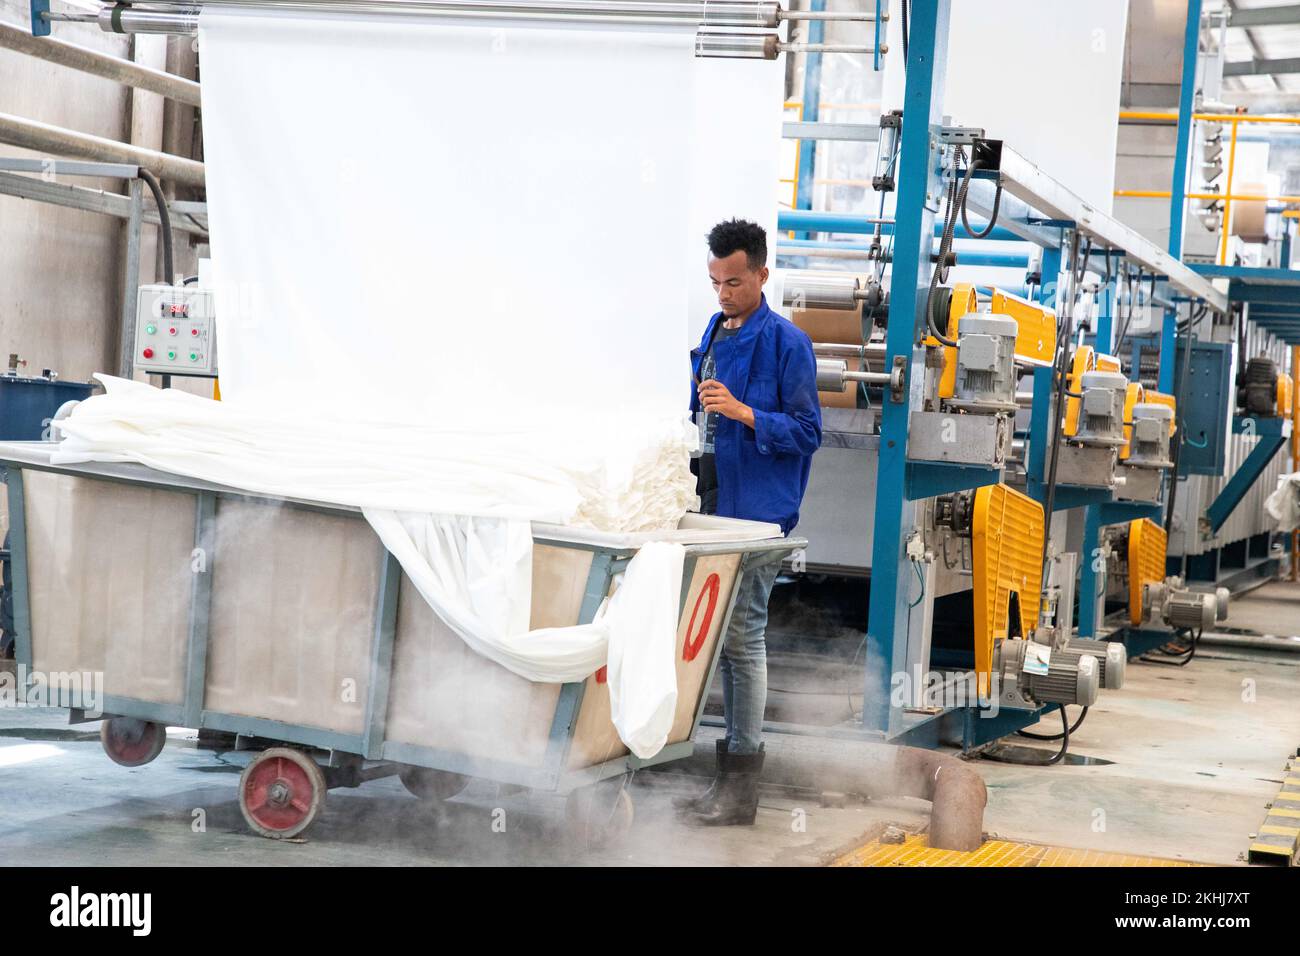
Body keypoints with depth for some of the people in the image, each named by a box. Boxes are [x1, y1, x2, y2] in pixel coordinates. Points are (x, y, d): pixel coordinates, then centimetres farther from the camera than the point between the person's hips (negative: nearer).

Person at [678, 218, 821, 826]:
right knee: (723, 635, 11)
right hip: (716, 504, 8)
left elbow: (807, 432, -11)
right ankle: (731, 768, 20)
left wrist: (743, 412, -22)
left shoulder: (787, 343, -8)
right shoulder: (714, 333, 16)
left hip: (758, 509, -8)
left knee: (742, 637, -7)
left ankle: (740, 788, -3)